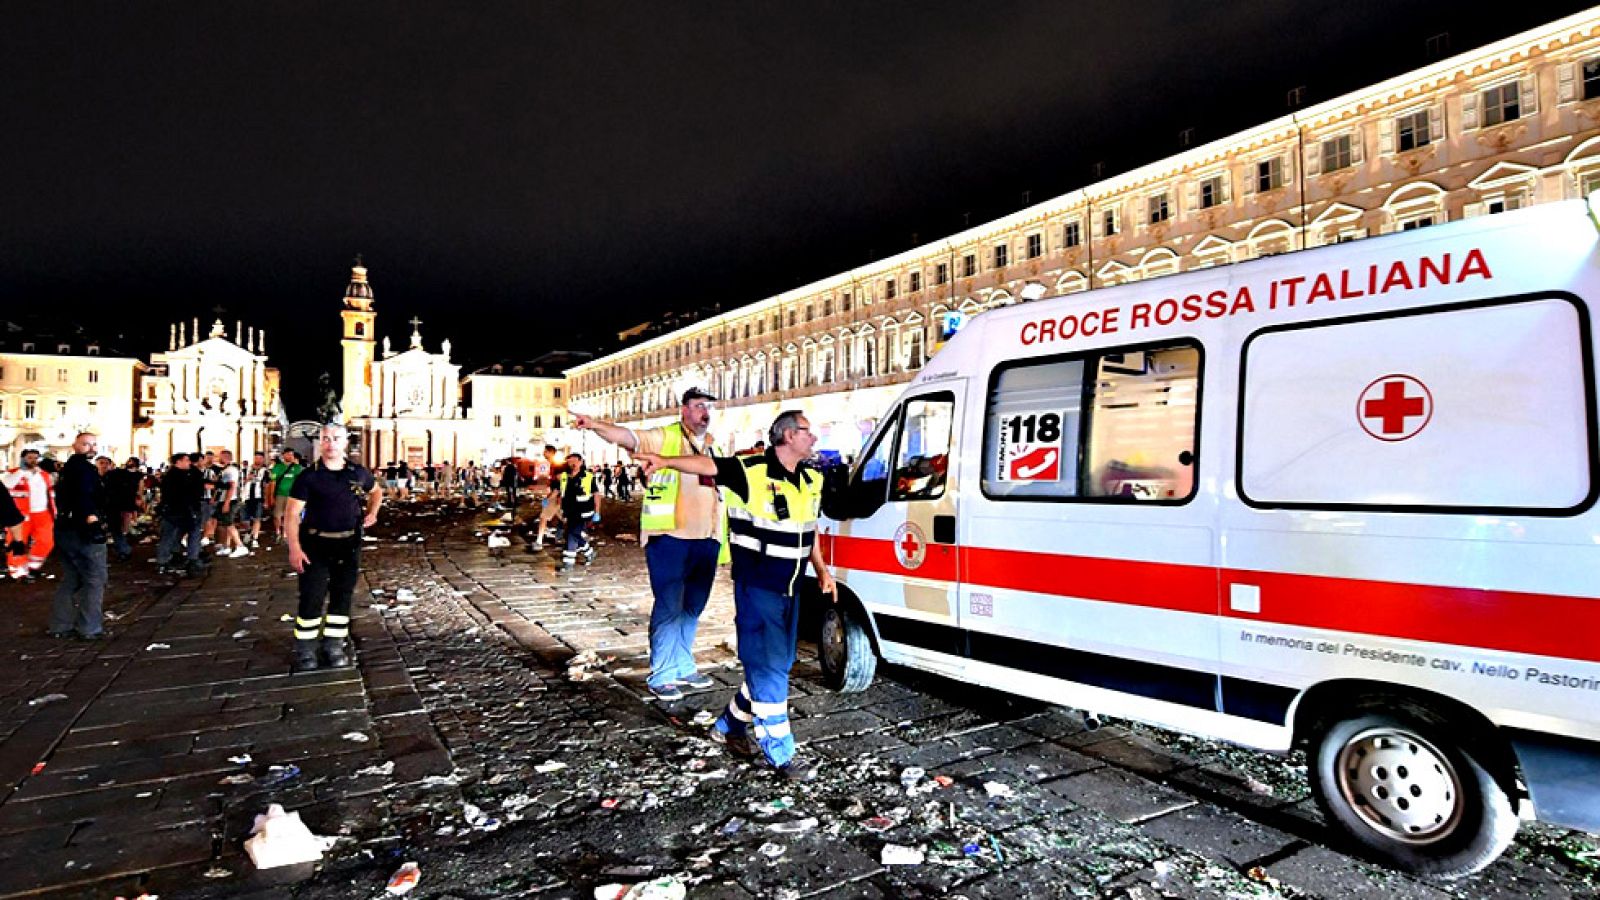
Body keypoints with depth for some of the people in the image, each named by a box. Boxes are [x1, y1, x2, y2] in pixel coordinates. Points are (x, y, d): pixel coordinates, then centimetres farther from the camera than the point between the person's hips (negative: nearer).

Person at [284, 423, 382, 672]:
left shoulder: (358, 473, 2)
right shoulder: (308, 476, -8)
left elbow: (376, 491, 23)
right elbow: (292, 514, -9)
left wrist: (372, 512, 5)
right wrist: (294, 548, -18)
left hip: (349, 545, 3)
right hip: (316, 545, -3)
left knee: (342, 597, 10)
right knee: (311, 598, -2)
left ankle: (334, 647, 23)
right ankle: (305, 652, 12)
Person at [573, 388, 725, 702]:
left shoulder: (714, 447, 15)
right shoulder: (664, 438, -4)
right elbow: (629, 437, -21)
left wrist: (721, 538, 22)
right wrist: (596, 425, -40)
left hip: (705, 540, 6)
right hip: (669, 538, -6)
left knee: (692, 609, 15)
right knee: (668, 608, -2)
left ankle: (683, 667, 30)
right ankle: (661, 676, 10)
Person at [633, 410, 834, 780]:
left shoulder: (812, 480, 8)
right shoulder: (752, 472, -14)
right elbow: (708, 465, -23)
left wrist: (821, 569, 13)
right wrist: (665, 461, -39)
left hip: (790, 585, 8)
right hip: (756, 585, -8)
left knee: (779, 663, 15)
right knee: (768, 665, -4)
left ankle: (731, 724, 33)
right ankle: (780, 751, 8)